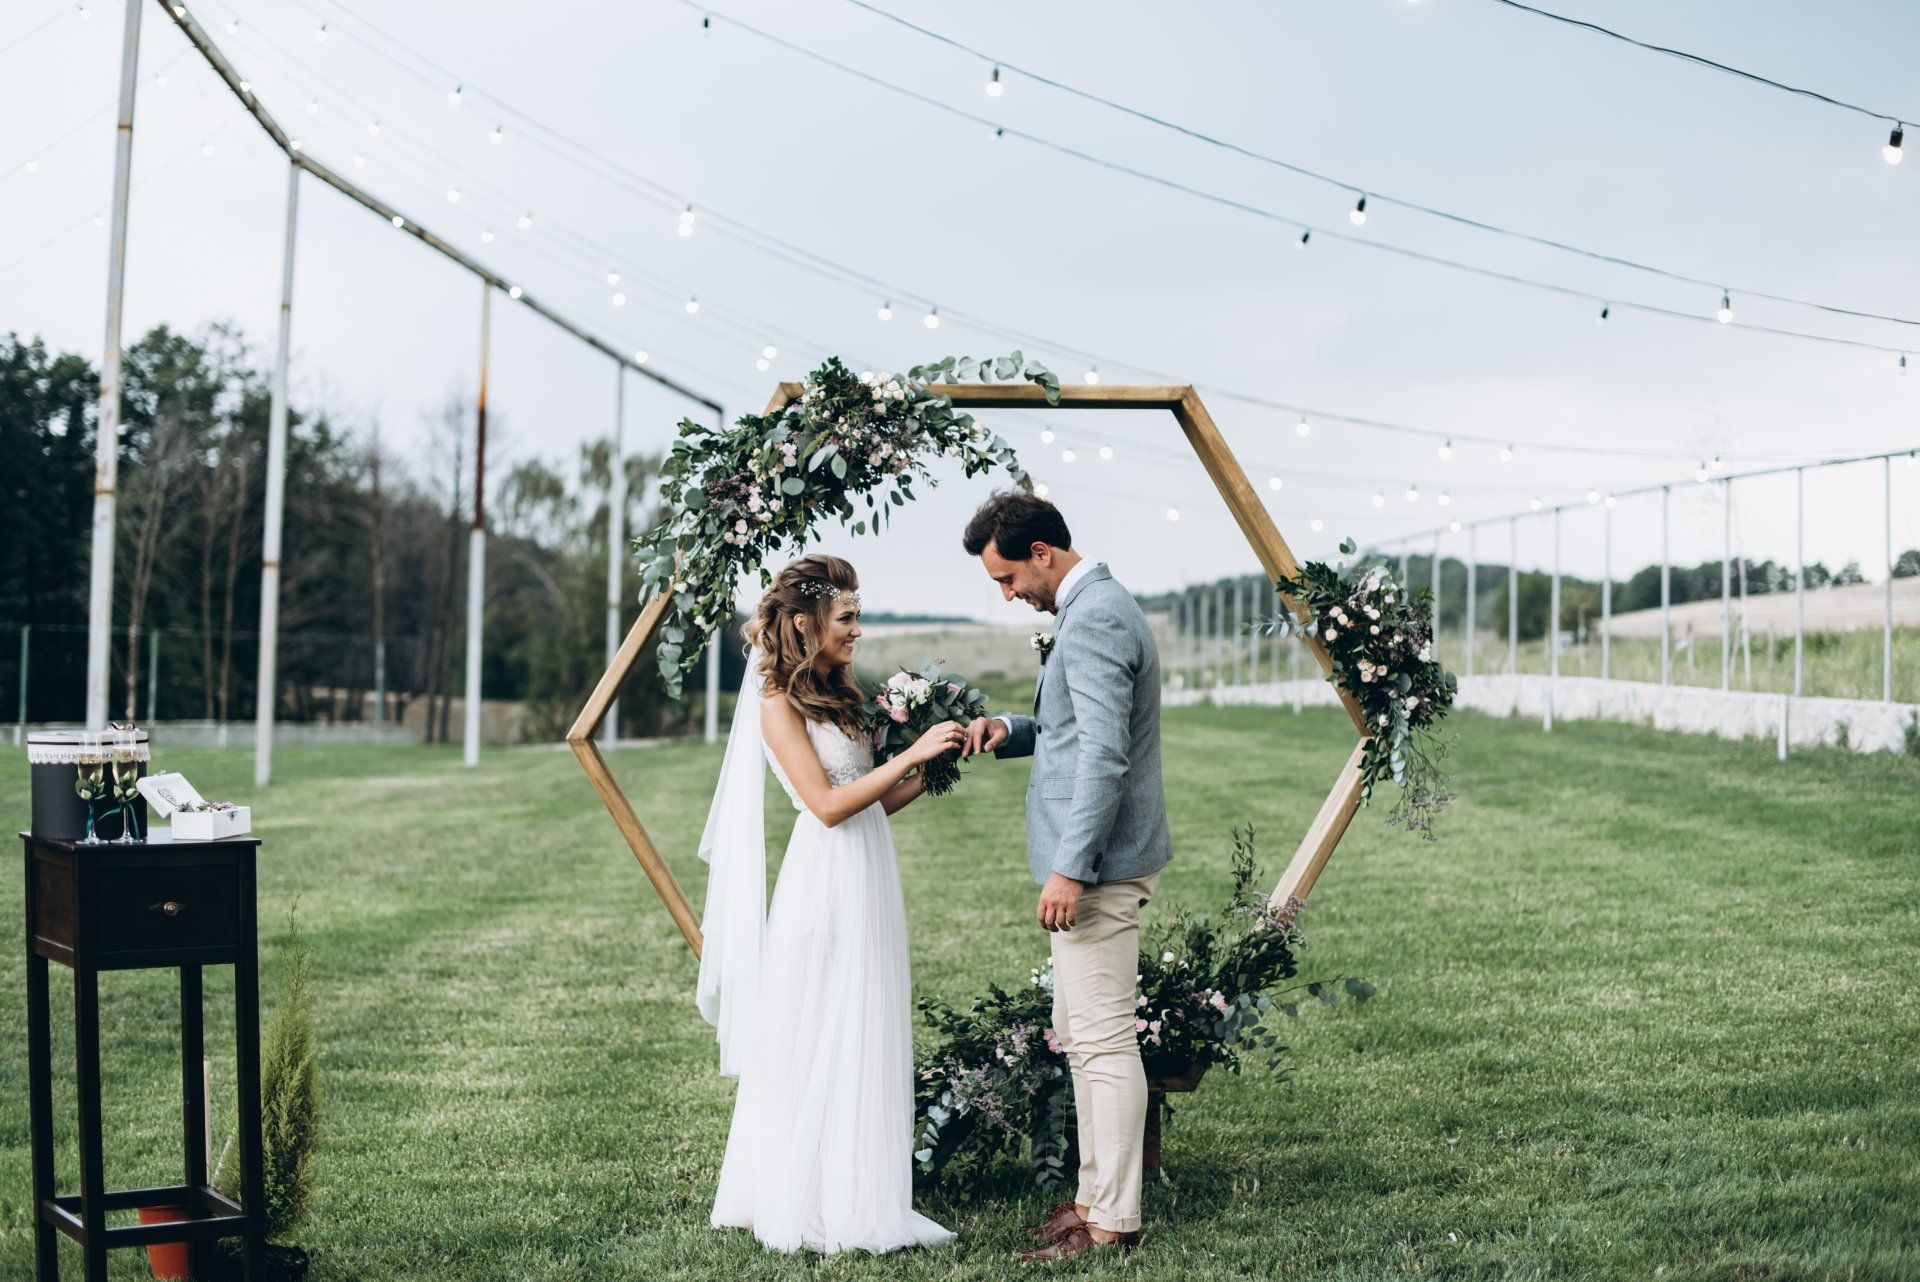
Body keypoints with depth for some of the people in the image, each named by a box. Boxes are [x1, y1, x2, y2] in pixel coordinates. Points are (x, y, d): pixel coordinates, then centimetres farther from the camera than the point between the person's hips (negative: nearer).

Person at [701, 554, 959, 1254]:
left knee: (863, 1044, 11)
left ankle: (857, 1195, 20)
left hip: (869, 880, 8)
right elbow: (827, 804, -17)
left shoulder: (836, 695, 14)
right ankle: (812, 1206, 10)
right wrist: (908, 755, -18)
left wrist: (931, 771, 4)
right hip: (826, 883, -8)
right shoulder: (779, 704, -10)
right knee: (818, 1046, -1)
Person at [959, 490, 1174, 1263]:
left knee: (1103, 1039, -6)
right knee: (1079, 1037, 16)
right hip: (1094, 862, 11)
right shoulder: (1093, 609, 17)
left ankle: (1114, 1221, 1)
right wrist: (1011, 731, 9)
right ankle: (1095, 1195, 24)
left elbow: (1105, 756, -24)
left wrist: (1070, 869, -24)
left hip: (1097, 864, -11)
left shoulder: (1093, 621, -17)